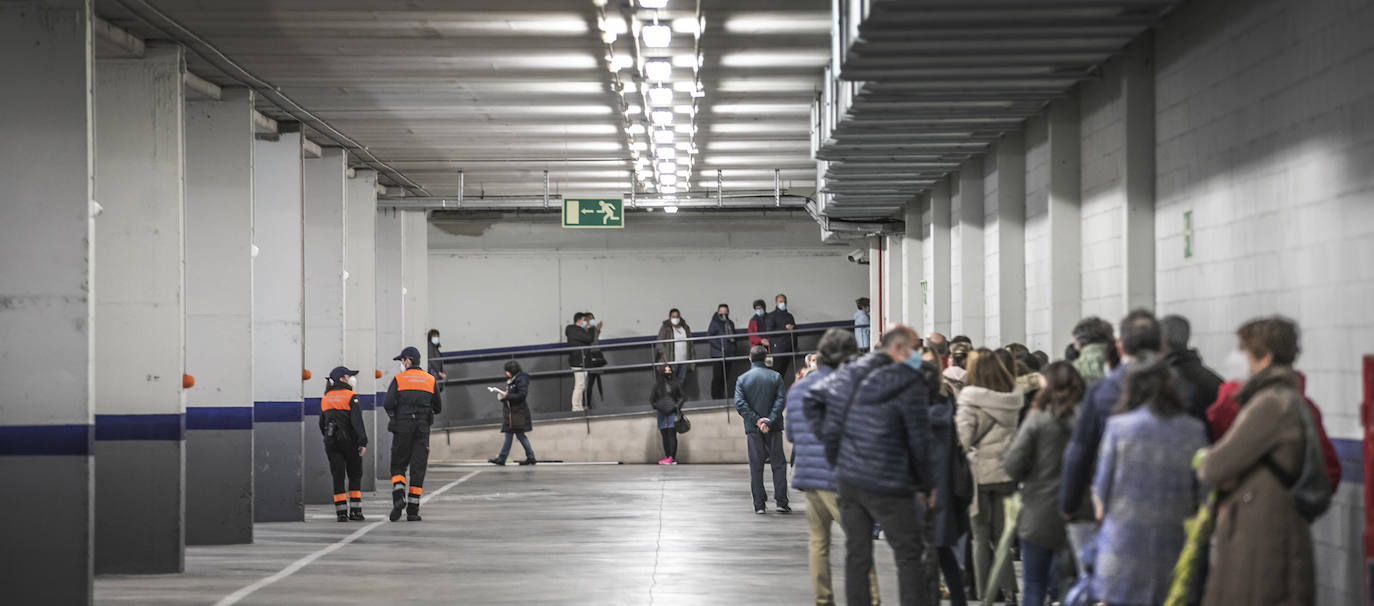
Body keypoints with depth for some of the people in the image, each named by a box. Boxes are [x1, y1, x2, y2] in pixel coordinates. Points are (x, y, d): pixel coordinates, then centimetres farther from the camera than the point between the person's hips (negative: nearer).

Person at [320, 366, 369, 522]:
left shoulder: (325, 399, 9)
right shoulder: (351, 397, -8)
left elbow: (322, 424, 14)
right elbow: (357, 421, -16)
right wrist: (363, 442, -17)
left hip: (331, 442, 4)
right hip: (349, 440, -4)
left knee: (338, 476, 4)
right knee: (355, 475, 9)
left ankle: (341, 512, -3)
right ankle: (355, 510, 4)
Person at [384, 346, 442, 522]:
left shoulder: (399, 379, -1)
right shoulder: (430, 380, 8)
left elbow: (388, 404, -8)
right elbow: (438, 407, 10)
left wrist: (394, 417, 11)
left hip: (402, 427, -2)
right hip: (422, 428, 2)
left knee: (398, 465, 10)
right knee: (418, 468, 3)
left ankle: (398, 498, -15)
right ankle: (412, 510, -1)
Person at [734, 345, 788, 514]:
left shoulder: (742, 379, 2)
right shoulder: (775, 376, 1)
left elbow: (739, 403, -9)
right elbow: (780, 400, -9)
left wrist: (756, 420, -11)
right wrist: (769, 422, -14)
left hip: (753, 429, 0)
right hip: (773, 428, 0)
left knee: (756, 465, 6)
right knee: (778, 463, 5)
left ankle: (759, 504, 4)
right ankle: (781, 501, -2)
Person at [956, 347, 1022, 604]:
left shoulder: (970, 399, -13)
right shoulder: (1012, 398, 0)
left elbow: (964, 437, -15)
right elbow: (1018, 430, 7)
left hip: (980, 472, -3)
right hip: (1006, 471, 3)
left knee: (981, 538, 5)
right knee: (1002, 535, 12)